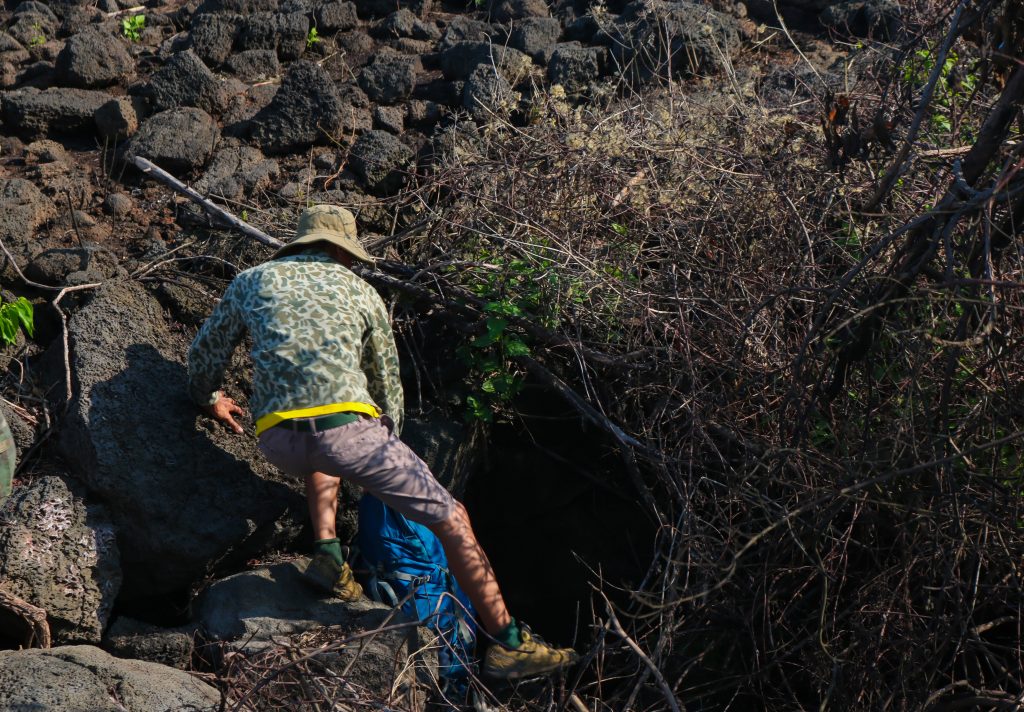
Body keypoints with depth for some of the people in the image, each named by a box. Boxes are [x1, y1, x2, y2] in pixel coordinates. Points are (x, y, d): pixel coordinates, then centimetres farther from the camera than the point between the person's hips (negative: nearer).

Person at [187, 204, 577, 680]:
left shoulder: (251, 281, 24)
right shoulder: (360, 291, 23)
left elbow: (205, 356, 31)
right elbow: (387, 382, 31)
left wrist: (210, 400, 52)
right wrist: (388, 443, 46)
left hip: (278, 440, 3)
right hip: (346, 425, -3)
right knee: (450, 519, 9)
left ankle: (328, 556, 19)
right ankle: (508, 644, 8)